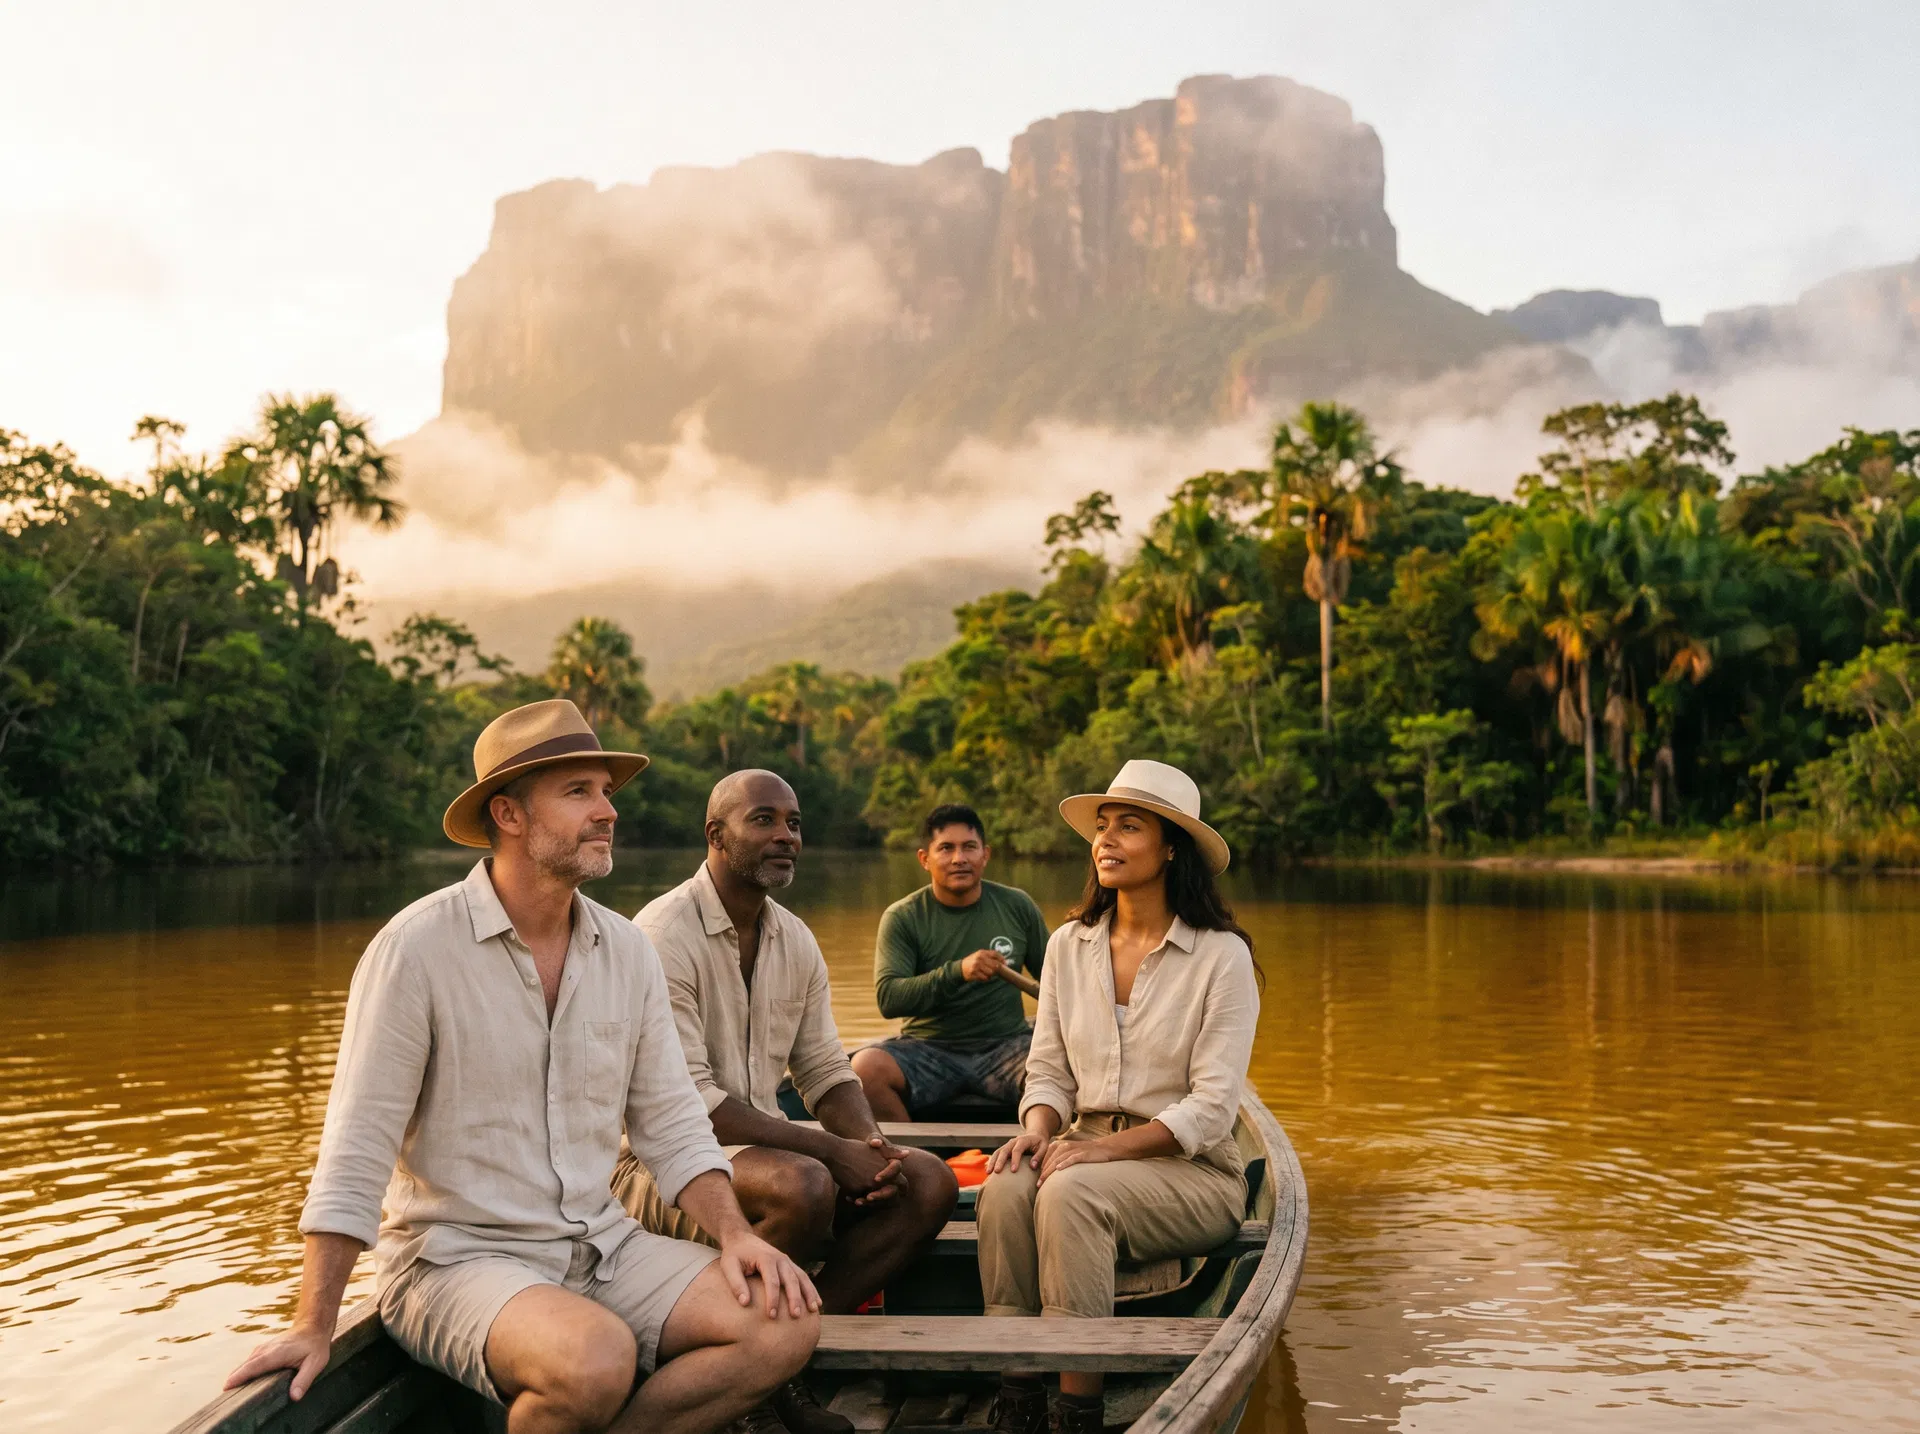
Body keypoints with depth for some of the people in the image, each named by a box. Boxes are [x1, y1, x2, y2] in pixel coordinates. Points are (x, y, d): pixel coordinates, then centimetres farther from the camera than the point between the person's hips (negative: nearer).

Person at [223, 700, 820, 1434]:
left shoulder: (627, 951, 5)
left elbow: (672, 1124, 8)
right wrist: (313, 1329, -15)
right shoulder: (417, 946, -13)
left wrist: (736, 1235, -9)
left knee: (785, 1324, -14)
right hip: (454, 1257, -6)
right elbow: (357, 1146, -13)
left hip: (599, 1244, 6)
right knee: (597, 1361, -34)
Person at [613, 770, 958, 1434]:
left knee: (929, 1182, -8)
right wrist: (828, 1148, -23)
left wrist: (871, 1145, -11)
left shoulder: (796, 941, 10)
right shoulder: (664, 935, -15)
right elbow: (686, 1100, -21)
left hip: (763, 1147, 8)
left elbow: (825, 1071, 12)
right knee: (804, 1186, -36)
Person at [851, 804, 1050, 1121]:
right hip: (928, 1049, -1)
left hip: (1005, 1044, 1)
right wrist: (957, 972, -26)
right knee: (866, 1067, -30)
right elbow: (888, 999, -13)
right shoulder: (902, 918, 0)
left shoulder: (1017, 906, 8)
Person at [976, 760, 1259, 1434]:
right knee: (1006, 1187, -29)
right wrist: (1038, 1127, -11)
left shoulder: (1221, 955, -7)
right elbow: (1049, 1071, 12)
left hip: (1190, 1170, -4)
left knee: (1070, 1192, -34)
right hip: (1087, 1154, 4)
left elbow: (1210, 1108, -11)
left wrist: (1107, 1148, -22)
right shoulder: (1068, 946, 9)